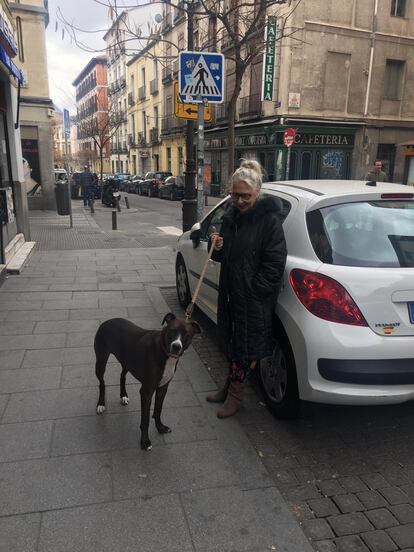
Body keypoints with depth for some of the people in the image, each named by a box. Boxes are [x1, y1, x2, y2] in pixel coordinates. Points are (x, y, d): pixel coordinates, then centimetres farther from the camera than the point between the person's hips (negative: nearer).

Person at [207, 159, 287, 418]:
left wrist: (256, 290, -16)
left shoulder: (269, 219, -15)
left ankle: (235, 394, 22)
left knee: (247, 346, 6)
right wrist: (218, 248, -6)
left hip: (255, 298, -7)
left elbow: (275, 261, -16)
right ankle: (230, 385, 37)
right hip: (231, 291, 7)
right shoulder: (231, 215, 7)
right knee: (232, 339, 19)